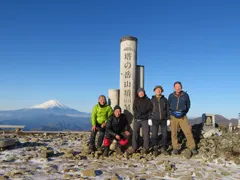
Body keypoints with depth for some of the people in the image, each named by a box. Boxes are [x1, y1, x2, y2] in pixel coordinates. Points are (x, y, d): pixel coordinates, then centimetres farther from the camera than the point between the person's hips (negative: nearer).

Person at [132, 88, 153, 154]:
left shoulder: (147, 100, 8)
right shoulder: (136, 100, 14)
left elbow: (150, 108, -2)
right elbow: (134, 109, 4)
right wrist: (138, 114, -10)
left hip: (145, 119, -2)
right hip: (137, 119, 2)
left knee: (146, 134, -6)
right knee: (135, 133, -1)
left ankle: (146, 148, 1)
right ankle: (134, 147, 7)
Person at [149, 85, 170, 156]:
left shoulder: (164, 99, 9)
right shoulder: (152, 100, 7)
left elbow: (167, 110, 9)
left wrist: (168, 119, 3)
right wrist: (149, 119, -2)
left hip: (163, 120, 1)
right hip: (155, 120, -1)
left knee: (165, 134, 0)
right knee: (154, 135, -4)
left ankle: (164, 149, 11)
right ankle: (155, 149, 5)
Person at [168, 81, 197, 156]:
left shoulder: (185, 95, 2)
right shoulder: (171, 96, 2)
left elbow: (188, 106, 12)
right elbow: (168, 106, 12)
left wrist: (184, 112, 1)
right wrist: (173, 112, -1)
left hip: (183, 117, -1)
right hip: (173, 117, 1)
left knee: (188, 132, -6)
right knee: (174, 133, 4)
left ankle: (192, 148, 5)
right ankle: (176, 148, 16)